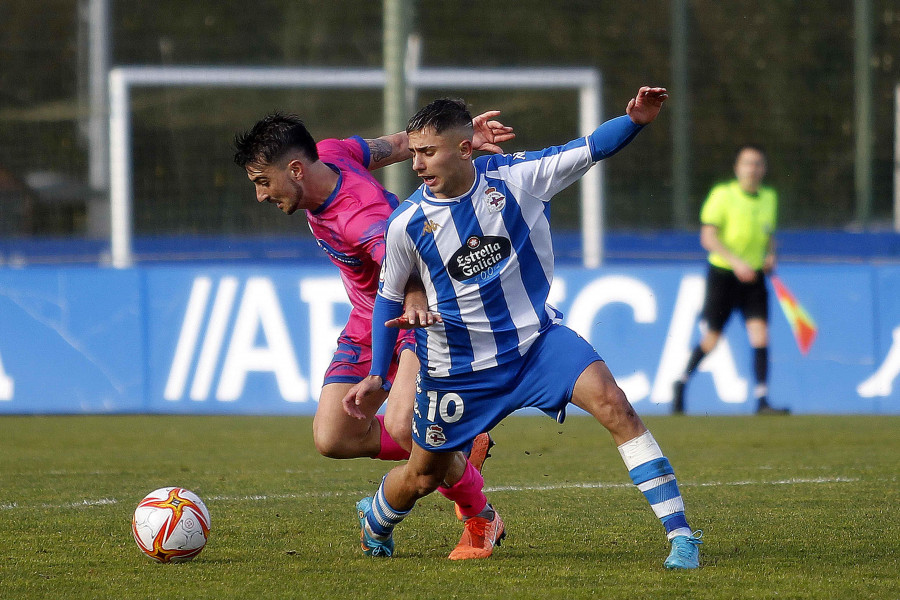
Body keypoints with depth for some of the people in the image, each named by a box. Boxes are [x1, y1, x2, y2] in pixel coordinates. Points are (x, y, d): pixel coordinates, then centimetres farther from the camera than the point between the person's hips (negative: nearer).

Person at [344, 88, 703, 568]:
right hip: (457, 367, 0)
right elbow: (389, 298, 3)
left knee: (612, 404, -24)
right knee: (423, 478, 13)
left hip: (537, 339, 0)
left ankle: (680, 534, -23)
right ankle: (375, 521, 51)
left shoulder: (517, 177, -13)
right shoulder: (406, 224, -12)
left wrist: (636, 119, -33)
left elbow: (589, 149, -13)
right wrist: (376, 375, 2)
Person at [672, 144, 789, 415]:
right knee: (711, 339, 3)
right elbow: (708, 237, -14)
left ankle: (762, 400, -11)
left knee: (760, 334, -11)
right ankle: (681, 382, 28)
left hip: (753, 276, 4)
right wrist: (736, 262, -25)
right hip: (723, 273, -4)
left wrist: (770, 256, 1)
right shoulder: (722, 195, -9)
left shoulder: (769, 197, 8)